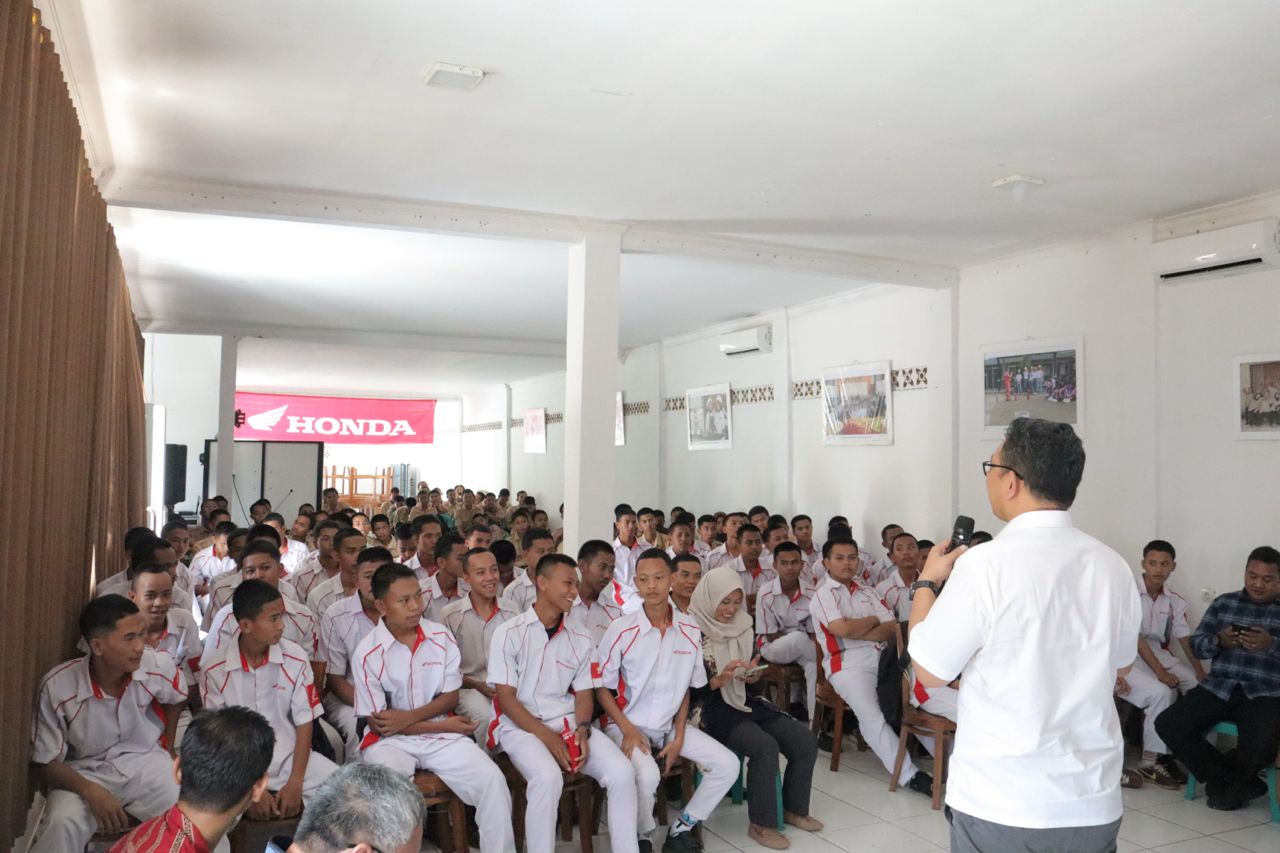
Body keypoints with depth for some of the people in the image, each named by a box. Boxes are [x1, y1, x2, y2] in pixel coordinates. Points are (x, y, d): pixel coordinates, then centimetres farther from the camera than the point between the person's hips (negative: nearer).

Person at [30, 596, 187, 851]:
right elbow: (45, 763, -11)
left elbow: (176, 698, 11)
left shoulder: (160, 666, -15)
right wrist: (90, 791, -26)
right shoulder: (57, 687, -19)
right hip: (85, 771, -1)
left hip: (146, 762, 1)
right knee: (61, 824, -34)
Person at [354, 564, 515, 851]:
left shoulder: (441, 637, -1)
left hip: (442, 736, 3)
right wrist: (444, 725, -12)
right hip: (389, 740, -2)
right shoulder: (367, 653, -10)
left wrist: (408, 717, -16)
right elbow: (377, 723, -9)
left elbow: (450, 697, 3)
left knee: (492, 780, -18)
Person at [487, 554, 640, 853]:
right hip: (521, 726, -4)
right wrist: (547, 737, -16)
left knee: (622, 772, -18)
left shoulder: (581, 640, 9)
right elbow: (506, 697, -8)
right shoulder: (509, 633, -5)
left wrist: (582, 730, -12)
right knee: (548, 777, -34)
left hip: (569, 724, 4)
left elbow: (584, 695, 10)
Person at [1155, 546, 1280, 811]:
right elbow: (1197, 644, 10)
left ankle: (1230, 784, 6)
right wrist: (1219, 641, -11)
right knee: (1168, 724, -18)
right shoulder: (1224, 602, 14)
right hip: (1218, 688, 3)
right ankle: (1239, 782, 1)